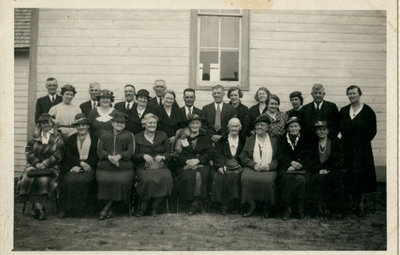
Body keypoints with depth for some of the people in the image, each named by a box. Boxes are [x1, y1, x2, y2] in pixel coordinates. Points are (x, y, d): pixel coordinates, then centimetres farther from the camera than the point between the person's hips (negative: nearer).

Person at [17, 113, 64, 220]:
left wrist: (45, 164, -15)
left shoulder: (57, 138, 7)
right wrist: (37, 163, -10)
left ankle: (38, 207, -23)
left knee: (43, 180, -32)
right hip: (34, 165, 3)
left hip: (51, 167, -3)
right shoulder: (35, 137, 17)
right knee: (27, 178, -28)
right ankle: (39, 206, -25)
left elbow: (57, 156, -2)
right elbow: (29, 152, 9)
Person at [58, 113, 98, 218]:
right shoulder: (71, 139, 20)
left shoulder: (94, 139, 14)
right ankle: (66, 208, -18)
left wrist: (80, 166, -12)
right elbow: (69, 155, 6)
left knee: (83, 180, -32)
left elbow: (95, 156, 2)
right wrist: (81, 163, -13)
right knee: (69, 180, -29)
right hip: (73, 168, 2)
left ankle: (79, 207, -18)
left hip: (88, 169, -1)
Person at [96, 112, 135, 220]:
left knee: (122, 181, -28)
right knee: (104, 180, -26)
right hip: (105, 166, 1)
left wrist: (119, 156, -12)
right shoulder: (104, 134, 22)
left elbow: (131, 151, 5)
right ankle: (109, 210, -13)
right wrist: (109, 156, -10)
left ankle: (107, 207, -15)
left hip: (124, 166, -1)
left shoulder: (129, 135, 17)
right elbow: (99, 150, 10)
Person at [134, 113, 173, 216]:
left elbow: (168, 152, 13)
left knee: (166, 178, -32)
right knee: (148, 179, -35)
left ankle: (152, 207, -16)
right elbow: (134, 156, 7)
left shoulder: (162, 135, 15)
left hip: (160, 166, 2)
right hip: (144, 167, -2)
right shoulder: (138, 137, 10)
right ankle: (143, 207, -13)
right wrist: (143, 155, -13)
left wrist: (162, 157, -9)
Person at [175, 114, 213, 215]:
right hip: (186, 165, 0)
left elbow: (209, 153, 5)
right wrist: (187, 161, -14)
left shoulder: (205, 138, 20)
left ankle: (196, 203, -29)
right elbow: (179, 155, 7)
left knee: (199, 175, -35)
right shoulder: (183, 138, 19)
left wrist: (197, 160, -12)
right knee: (188, 176, -33)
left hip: (202, 165, 0)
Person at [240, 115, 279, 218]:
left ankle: (267, 206, -11)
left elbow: (278, 158, 7)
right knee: (246, 178, -32)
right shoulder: (249, 140, 16)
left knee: (268, 180, -34)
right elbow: (243, 157, 7)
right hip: (252, 168, 1)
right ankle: (252, 205, -16)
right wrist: (254, 164, -10)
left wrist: (269, 166, -12)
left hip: (269, 170, -1)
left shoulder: (274, 141, 15)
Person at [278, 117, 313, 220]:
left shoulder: (305, 141, 15)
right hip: (286, 168, 0)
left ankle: (300, 207, -22)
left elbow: (309, 158, 4)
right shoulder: (283, 140, 15)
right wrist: (291, 162, -14)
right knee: (287, 177, -32)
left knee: (301, 178, -33)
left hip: (302, 168, 0)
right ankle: (287, 207, -26)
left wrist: (298, 164, -14)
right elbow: (281, 157, 4)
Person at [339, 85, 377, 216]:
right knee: (350, 176, 5)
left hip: (362, 149, -4)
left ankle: (360, 204, 6)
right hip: (347, 148, 4)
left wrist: (362, 142, -3)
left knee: (360, 175, -3)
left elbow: (373, 130, 0)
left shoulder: (368, 111, -2)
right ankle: (354, 203, 18)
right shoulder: (343, 111, 9)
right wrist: (345, 141, 2)